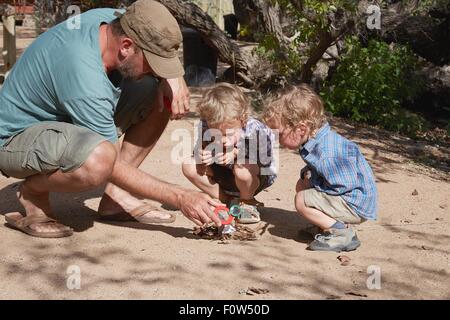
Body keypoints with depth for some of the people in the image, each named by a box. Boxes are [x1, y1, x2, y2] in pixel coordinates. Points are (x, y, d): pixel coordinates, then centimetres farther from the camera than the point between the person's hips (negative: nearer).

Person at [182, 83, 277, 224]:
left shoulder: (255, 130, -35)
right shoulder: (206, 127, -25)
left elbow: (265, 159, -25)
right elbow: (201, 147, -10)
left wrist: (236, 153, -37)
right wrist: (201, 154, -35)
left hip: (258, 175, -4)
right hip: (225, 174, 4)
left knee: (242, 169, -39)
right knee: (189, 166, -17)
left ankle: (247, 202, -4)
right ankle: (228, 201, -3)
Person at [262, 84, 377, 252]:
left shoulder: (326, 155, -32)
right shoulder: (317, 138, 0)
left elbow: (343, 186, -29)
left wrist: (313, 182, -16)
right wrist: (308, 174, -4)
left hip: (357, 205, -10)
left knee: (302, 200, -18)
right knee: (301, 185, 15)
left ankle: (342, 234, -11)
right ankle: (328, 223, 12)